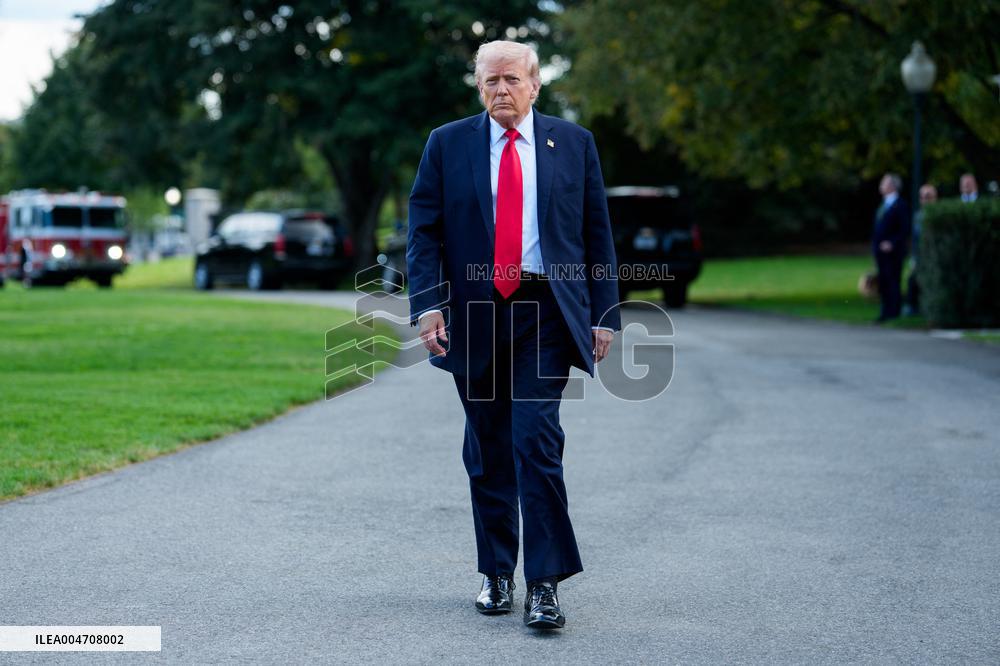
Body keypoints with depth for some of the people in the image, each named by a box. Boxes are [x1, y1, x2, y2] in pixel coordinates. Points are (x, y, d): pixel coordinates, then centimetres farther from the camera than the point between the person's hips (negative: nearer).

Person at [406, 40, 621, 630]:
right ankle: (497, 574, 21)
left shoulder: (574, 143, 8)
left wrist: (604, 313, 2)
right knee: (487, 452, 8)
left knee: (537, 441, -12)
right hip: (474, 316, 2)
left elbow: (597, 233, 8)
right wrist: (428, 304, -9)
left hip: (546, 312, -1)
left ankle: (544, 585, -9)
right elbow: (424, 231, 4)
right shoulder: (447, 145, 7)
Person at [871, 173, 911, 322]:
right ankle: (886, 312, 15)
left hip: (892, 252, -8)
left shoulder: (900, 205, -9)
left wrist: (892, 243, -19)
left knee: (893, 282, -6)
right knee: (883, 283, 10)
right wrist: (876, 244, 12)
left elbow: (905, 230, -13)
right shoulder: (883, 205, 17)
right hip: (881, 251, 8)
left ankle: (894, 313, -3)